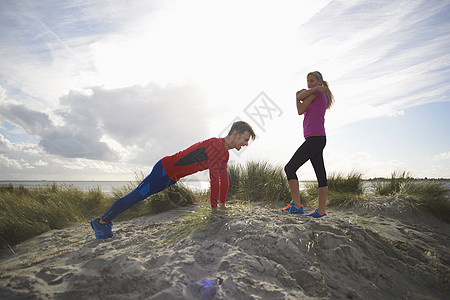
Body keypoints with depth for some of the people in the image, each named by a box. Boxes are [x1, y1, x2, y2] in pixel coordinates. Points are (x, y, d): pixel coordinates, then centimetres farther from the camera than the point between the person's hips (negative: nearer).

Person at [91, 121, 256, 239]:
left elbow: (224, 179, 12)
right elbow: (214, 178, -29)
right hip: (166, 168, -9)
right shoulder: (216, 144, -26)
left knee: (139, 196, 15)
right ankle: (101, 221, 16)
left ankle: (106, 220, 28)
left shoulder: (225, 154, 6)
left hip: (172, 177, 9)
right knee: (136, 196, 0)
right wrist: (214, 207, -23)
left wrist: (223, 204, 11)